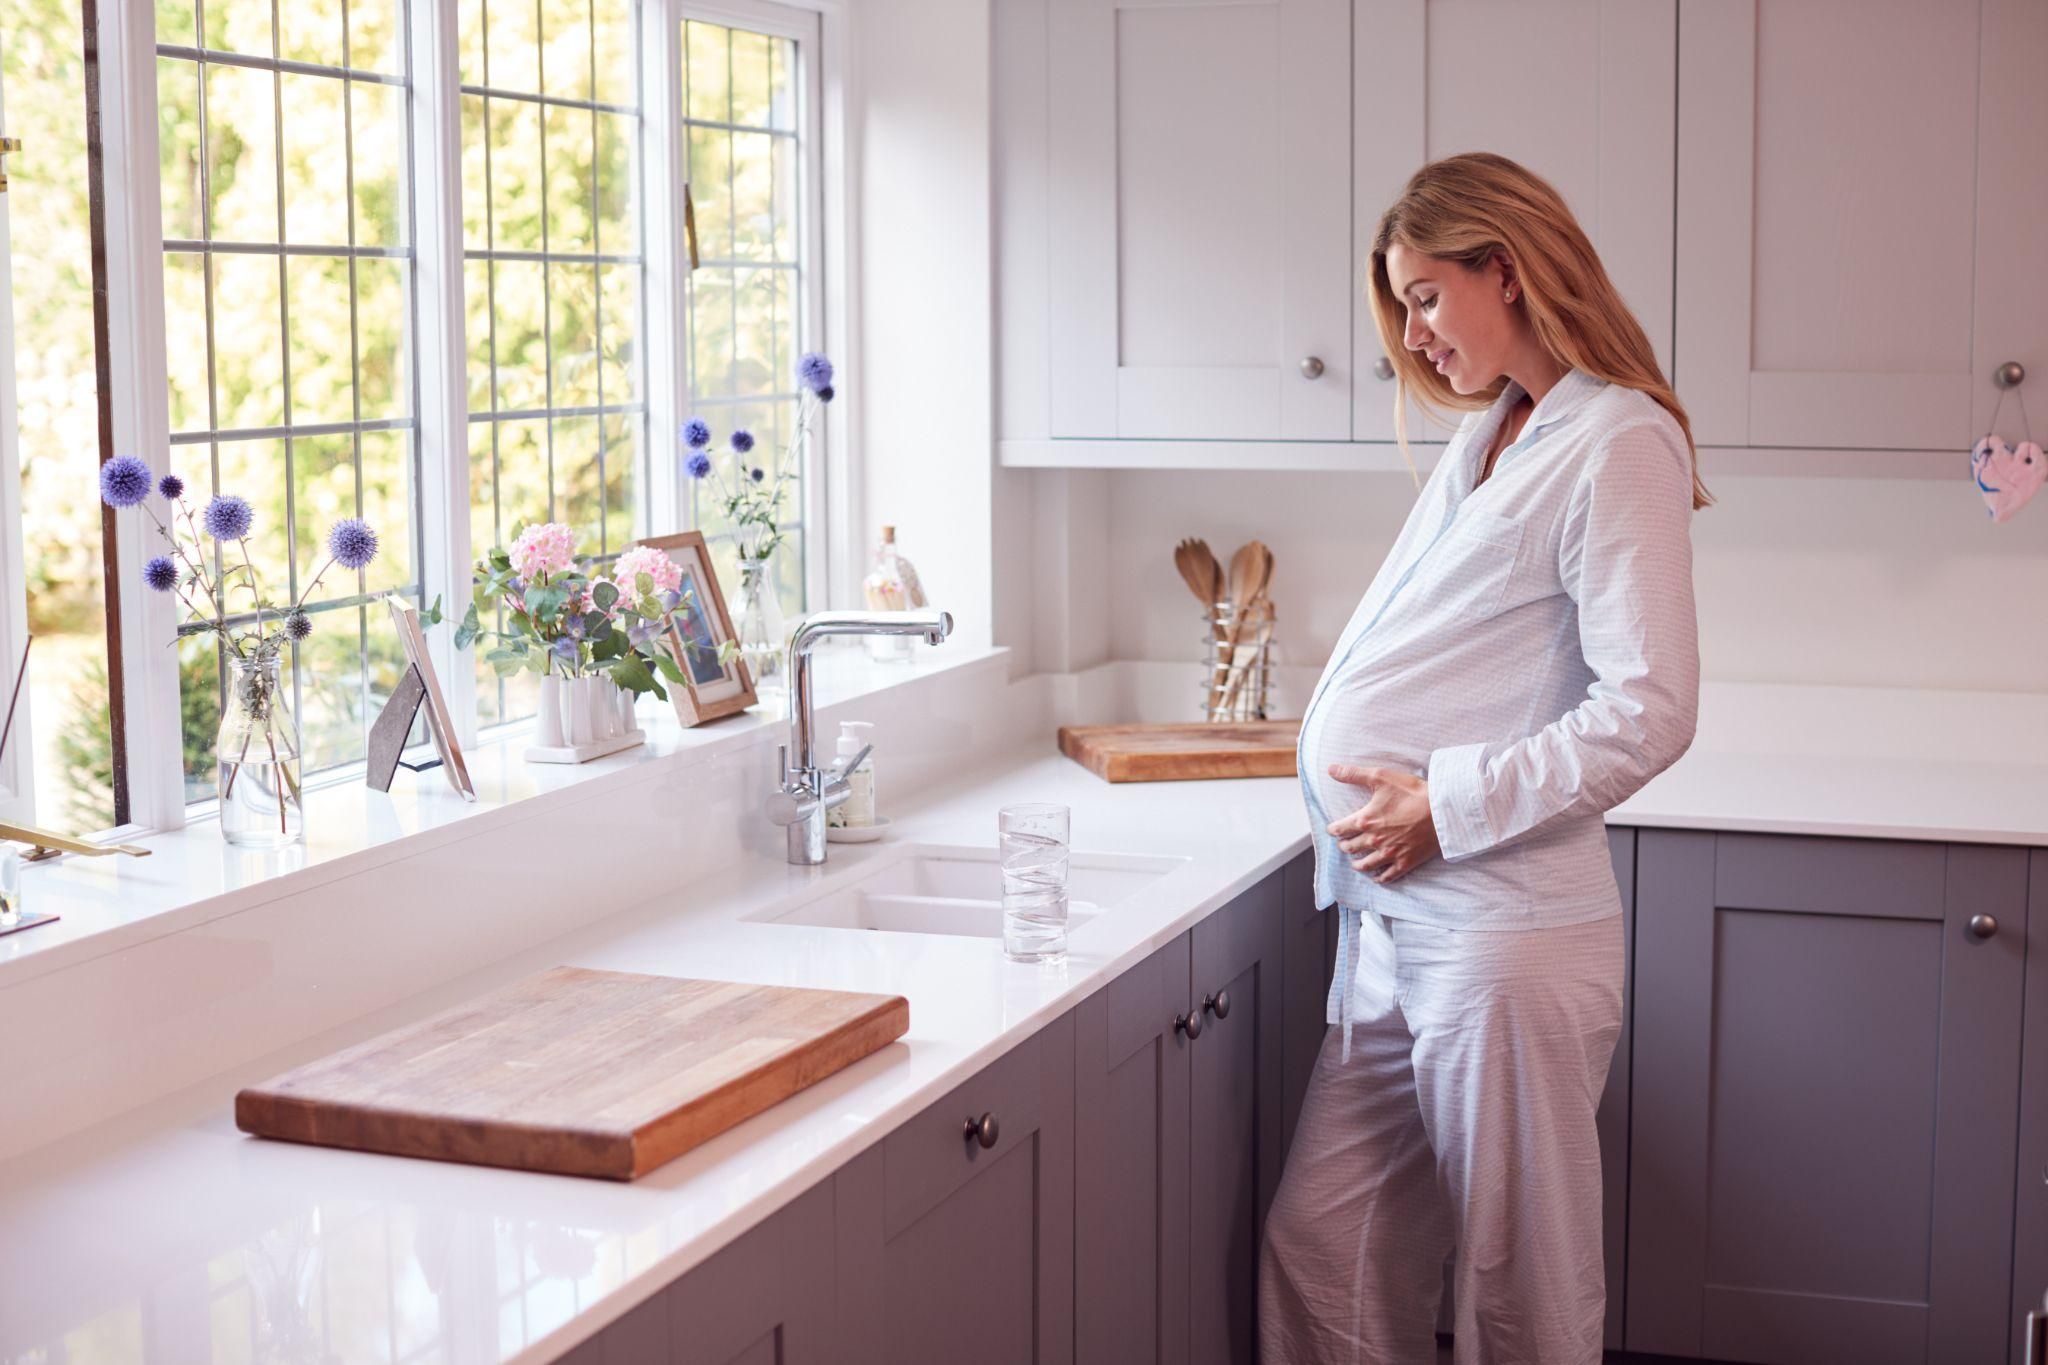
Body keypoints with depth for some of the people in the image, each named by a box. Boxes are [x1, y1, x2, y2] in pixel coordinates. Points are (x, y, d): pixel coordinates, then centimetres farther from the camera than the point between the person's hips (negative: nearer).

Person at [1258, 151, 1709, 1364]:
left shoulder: (1618, 443, -10)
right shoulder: (1482, 439, 16)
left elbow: (1649, 712, -19)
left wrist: (1444, 808, -15)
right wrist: (1372, 794, 7)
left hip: (1508, 935, -9)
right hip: (1397, 924, 9)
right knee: (1321, 1260, 11)